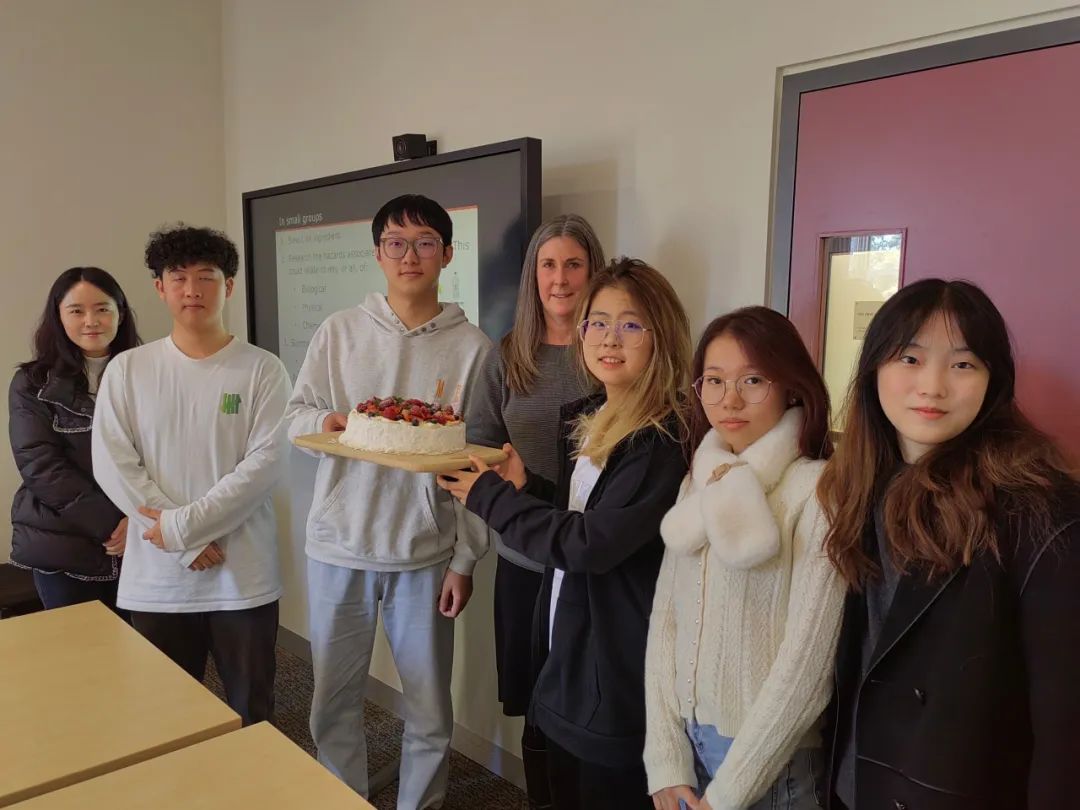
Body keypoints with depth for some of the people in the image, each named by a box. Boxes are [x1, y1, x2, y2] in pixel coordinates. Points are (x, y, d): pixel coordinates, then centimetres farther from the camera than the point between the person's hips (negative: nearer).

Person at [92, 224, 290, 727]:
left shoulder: (262, 370, -3)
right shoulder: (127, 370, 2)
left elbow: (265, 464, -11)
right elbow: (112, 466, -4)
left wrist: (183, 525, -15)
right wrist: (190, 546, -11)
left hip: (243, 578, -1)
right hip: (155, 578, 2)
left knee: (251, 716, 13)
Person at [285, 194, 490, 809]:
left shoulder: (472, 346, -3)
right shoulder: (340, 331, 2)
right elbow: (297, 416, 5)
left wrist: (465, 559, -2)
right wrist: (326, 422, -19)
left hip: (426, 553, -1)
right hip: (340, 546, 2)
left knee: (430, 709, 11)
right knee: (335, 701, 14)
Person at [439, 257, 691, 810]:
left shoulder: (664, 439, -22)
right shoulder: (584, 419, 5)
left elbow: (590, 543, -25)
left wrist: (489, 495, -15)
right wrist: (523, 486, -5)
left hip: (619, 676, -8)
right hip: (566, 652, 8)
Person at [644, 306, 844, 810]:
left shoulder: (819, 490, -16)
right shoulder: (698, 484, 3)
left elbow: (808, 660, -18)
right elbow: (665, 620, 1)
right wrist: (665, 760, -6)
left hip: (772, 762, -5)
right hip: (687, 742, 5)